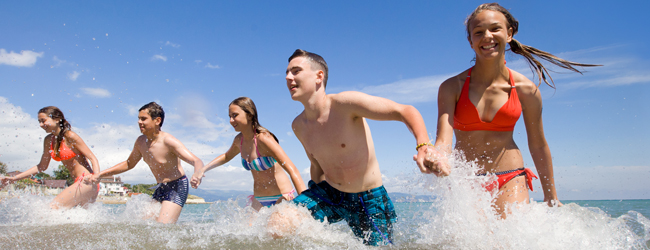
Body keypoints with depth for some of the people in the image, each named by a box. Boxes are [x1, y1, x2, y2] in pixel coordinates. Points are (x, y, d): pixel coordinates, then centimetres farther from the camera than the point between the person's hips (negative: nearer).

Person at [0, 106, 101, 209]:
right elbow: (42, 166, 20)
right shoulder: (49, 140, 11)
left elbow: (93, 158, -14)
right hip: (78, 184, 9)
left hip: (87, 182, -9)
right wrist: (14, 178, 15)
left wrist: (96, 176, -33)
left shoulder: (70, 136, -11)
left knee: (52, 208, -21)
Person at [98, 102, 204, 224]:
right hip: (160, 188, 8)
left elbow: (197, 161, -30)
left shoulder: (168, 141, -21)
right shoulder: (141, 141, 2)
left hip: (177, 187, -8)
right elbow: (128, 164, 20)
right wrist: (99, 174, 16)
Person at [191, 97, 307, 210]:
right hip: (258, 201, 7)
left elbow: (293, 171, -25)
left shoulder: (263, 138, -20)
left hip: (282, 198, -7)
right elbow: (226, 156, 28)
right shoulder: (239, 140, 3)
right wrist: (202, 170, 17)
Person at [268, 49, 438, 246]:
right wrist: (313, 202, 20)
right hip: (328, 194, 4)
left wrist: (423, 147, -39)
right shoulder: (298, 126, 0)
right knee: (278, 223, -17)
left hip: (369, 201, -3)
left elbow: (405, 111, -22)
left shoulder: (344, 104, -20)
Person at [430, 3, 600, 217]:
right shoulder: (451, 87, -5)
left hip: (510, 180, 1)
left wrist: (551, 197, 17)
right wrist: (437, 157, -41)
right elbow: (444, 138, -15)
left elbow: (538, 145, 9)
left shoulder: (526, 90, -2)